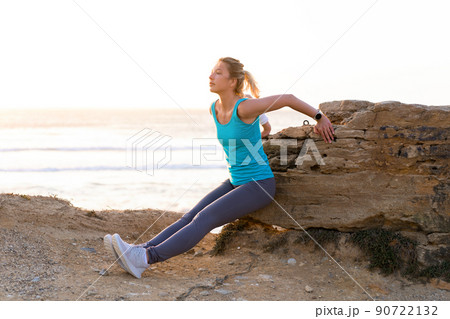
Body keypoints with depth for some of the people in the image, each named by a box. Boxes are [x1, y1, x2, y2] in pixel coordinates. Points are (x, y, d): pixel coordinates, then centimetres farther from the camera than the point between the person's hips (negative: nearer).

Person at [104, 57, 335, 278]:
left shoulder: (245, 107, -22)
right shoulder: (214, 109, 2)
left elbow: (288, 98, -11)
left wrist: (320, 117, -1)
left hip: (259, 186, -8)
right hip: (235, 182, 8)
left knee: (204, 220, -23)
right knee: (190, 217, -10)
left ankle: (146, 258, -34)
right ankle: (140, 251, -21)